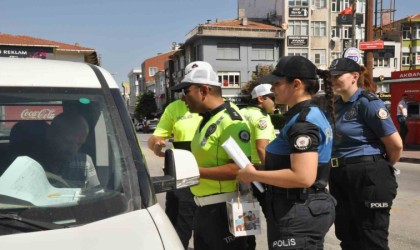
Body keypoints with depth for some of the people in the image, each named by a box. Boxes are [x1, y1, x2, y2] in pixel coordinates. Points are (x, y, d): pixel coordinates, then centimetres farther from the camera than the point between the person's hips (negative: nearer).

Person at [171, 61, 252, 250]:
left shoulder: (230, 121, -19)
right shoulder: (207, 119, 12)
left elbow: (238, 168, -26)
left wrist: (196, 171, -25)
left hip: (224, 209, -10)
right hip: (204, 207, 10)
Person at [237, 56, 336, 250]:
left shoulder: (302, 123, -21)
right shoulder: (311, 115, 11)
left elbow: (303, 177, -29)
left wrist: (254, 175, -19)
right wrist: (261, 168, 12)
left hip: (298, 214, -10)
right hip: (306, 209, 10)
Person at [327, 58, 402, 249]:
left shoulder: (367, 102, -14)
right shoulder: (339, 104, 10)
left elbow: (396, 144, -15)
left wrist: (383, 167, 1)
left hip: (368, 176, -8)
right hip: (341, 177, 8)